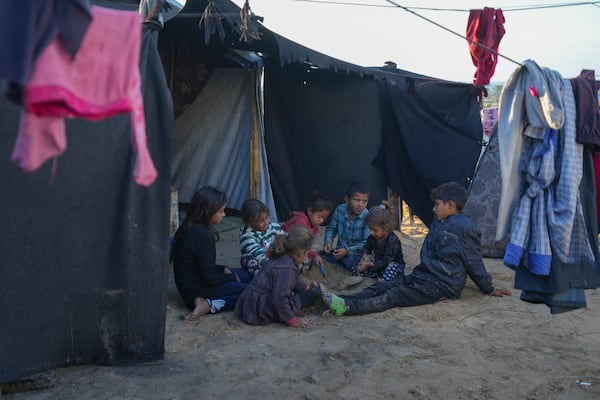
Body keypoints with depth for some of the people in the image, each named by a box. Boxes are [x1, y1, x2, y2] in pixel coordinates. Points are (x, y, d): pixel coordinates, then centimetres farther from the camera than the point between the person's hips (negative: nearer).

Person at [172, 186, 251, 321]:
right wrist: (233, 277, -6)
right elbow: (209, 278, -22)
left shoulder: (189, 229, 4)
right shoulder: (203, 235, -25)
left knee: (244, 274, 19)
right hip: (198, 292, -10)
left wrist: (224, 269, 7)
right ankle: (211, 305, -15)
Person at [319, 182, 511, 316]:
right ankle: (340, 301, -24)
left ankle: (346, 307, -41)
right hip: (422, 275, 8)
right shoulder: (438, 222, 15)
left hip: (442, 286, -8)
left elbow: (474, 262, -3)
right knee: (381, 287, -10)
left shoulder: (464, 228, -12)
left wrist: (489, 290, 5)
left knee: (395, 295, -25)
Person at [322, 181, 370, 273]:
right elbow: (332, 228, 7)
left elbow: (366, 242, -19)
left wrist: (347, 250, -26)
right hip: (340, 250, 4)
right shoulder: (340, 210, -10)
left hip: (356, 252, -3)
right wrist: (328, 242, -12)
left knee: (350, 261, -32)